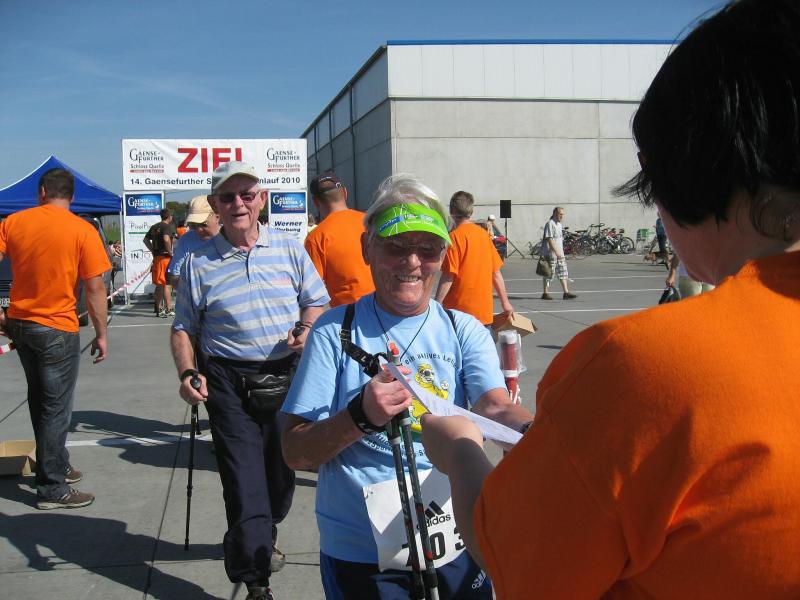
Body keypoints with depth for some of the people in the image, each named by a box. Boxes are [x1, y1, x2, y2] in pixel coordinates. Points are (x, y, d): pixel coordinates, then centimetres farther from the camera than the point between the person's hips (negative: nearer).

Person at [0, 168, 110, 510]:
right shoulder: (82, 231, -10)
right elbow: (95, 288, -11)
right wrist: (101, 334, -3)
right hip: (57, 330, -5)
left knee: (40, 401, 21)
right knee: (57, 409, 4)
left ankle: (55, 464, 35)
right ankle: (52, 489, 10)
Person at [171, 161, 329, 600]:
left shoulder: (289, 249, 5)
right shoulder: (199, 263, 2)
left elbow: (317, 302, 13)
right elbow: (183, 328, 7)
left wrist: (307, 328, -8)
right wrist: (187, 373, -9)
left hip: (287, 378, 3)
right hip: (229, 383, -2)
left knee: (282, 470, 16)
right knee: (243, 478, -7)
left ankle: (260, 539, 44)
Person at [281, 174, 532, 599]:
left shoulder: (464, 331, 1)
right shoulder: (335, 331, -6)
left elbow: (495, 408, -16)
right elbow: (295, 452, -9)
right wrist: (361, 416, -27)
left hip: (456, 547, 3)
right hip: (359, 553, -2)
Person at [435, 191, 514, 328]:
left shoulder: (455, 236, -9)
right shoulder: (483, 234, 8)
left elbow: (448, 276, -14)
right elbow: (496, 273, 12)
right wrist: (505, 302, 21)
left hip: (460, 309, -6)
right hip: (485, 311, 6)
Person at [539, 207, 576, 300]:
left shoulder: (559, 224, 17)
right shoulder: (550, 224, -13)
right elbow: (549, 239, -21)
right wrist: (556, 251, -26)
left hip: (559, 253, 9)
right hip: (550, 253, -9)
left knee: (563, 272, 5)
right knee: (549, 273, -2)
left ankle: (566, 292, 6)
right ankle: (545, 293, 7)